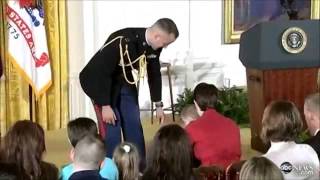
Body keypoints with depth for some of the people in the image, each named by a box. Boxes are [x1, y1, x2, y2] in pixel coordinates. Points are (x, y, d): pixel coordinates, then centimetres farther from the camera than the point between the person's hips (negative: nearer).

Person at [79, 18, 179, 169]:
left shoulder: (154, 46, -12)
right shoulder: (122, 42, -35)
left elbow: (154, 73, 4)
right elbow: (101, 74, -31)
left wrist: (158, 104, 8)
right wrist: (105, 106, -28)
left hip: (125, 83, 7)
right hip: (99, 82, -7)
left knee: (134, 126, 5)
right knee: (111, 129, -12)